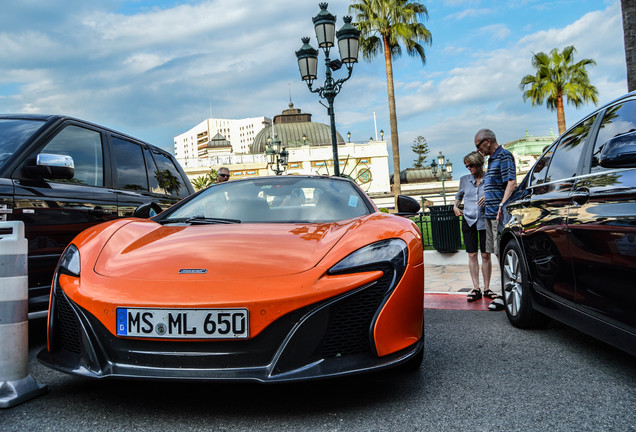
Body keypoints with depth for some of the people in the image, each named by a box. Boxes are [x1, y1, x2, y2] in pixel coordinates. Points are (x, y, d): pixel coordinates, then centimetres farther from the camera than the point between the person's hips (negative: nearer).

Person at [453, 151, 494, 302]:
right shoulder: (464, 180, 7)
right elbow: (459, 195, 26)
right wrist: (455, 206, 11)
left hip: (485, 221, -2)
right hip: (468, 220, 2)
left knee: (486, 255, 2)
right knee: (472, 255, 1)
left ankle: (487, 288, 12)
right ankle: (476, 289, 6)